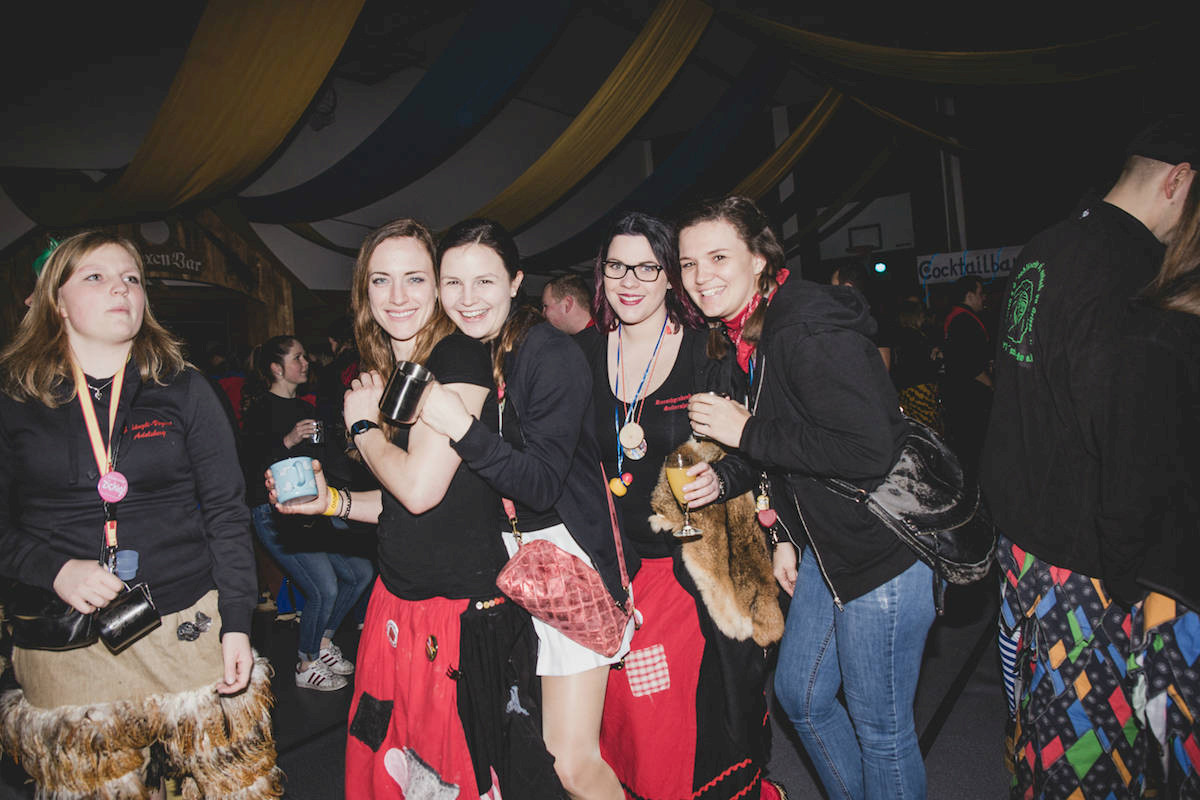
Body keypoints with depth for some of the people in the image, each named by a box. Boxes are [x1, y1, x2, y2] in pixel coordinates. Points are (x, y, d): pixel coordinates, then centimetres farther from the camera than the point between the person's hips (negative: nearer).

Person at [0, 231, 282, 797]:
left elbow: (227, 513, 1)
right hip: (64, 654, 1)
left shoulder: (183, 390, 3)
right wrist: (55, 571, -14)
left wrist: (237, 624, -4)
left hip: (190, 630, 0)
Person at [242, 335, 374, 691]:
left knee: (361, 571, 1)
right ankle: (307, 665, 8)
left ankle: (323, 641, 21)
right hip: (275, 513, -8)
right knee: (324, 588, -15)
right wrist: (287, 441, -27)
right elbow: (253, 466, -17)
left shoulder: (303, 407, 17)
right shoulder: (262, 409, -7)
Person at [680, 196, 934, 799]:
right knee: (798, 695, 21)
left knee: (879, 725, 7)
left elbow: (869, 450, -30)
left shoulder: (810, 330, -22)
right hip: (827, 545, 9)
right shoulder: (747, 335, 7)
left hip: (883, 550, -9)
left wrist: (746, 432, -23)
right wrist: (787, 535, 15)